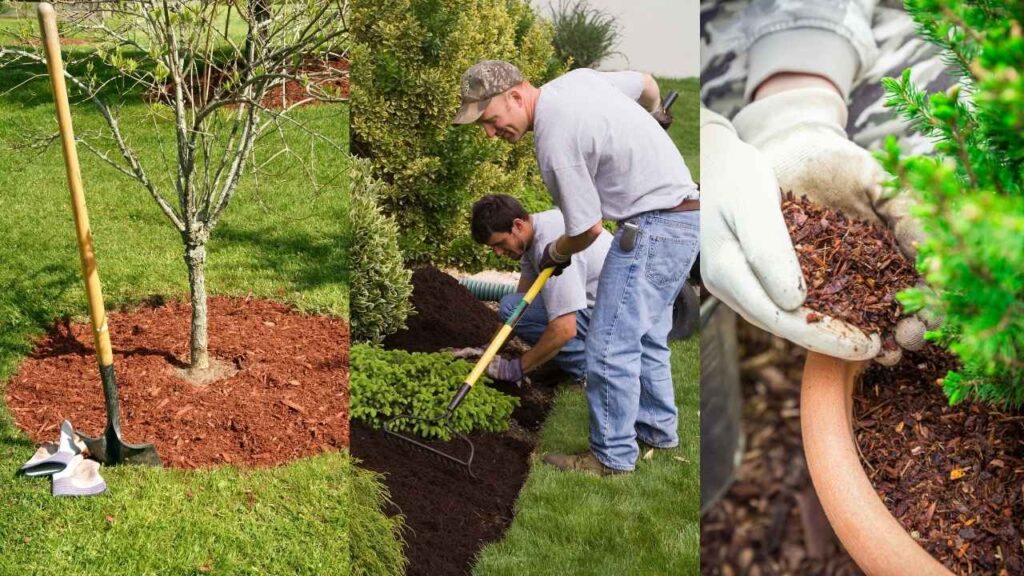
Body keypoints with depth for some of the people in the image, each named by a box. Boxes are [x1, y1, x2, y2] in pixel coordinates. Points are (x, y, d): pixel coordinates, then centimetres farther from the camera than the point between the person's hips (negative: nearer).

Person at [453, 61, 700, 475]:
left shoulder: (554, 141, -23)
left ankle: (613, 457, 5)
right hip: (684, 212, 10)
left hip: (654, 227, -10)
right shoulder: (576, 78, 3)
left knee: (610, 345, -5)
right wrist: (645, 120, 43)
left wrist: (554, 253, 7)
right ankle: (657, 429, 35)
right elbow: (648, 84, 19)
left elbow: (587, 228, -16)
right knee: (644, 335, 21)